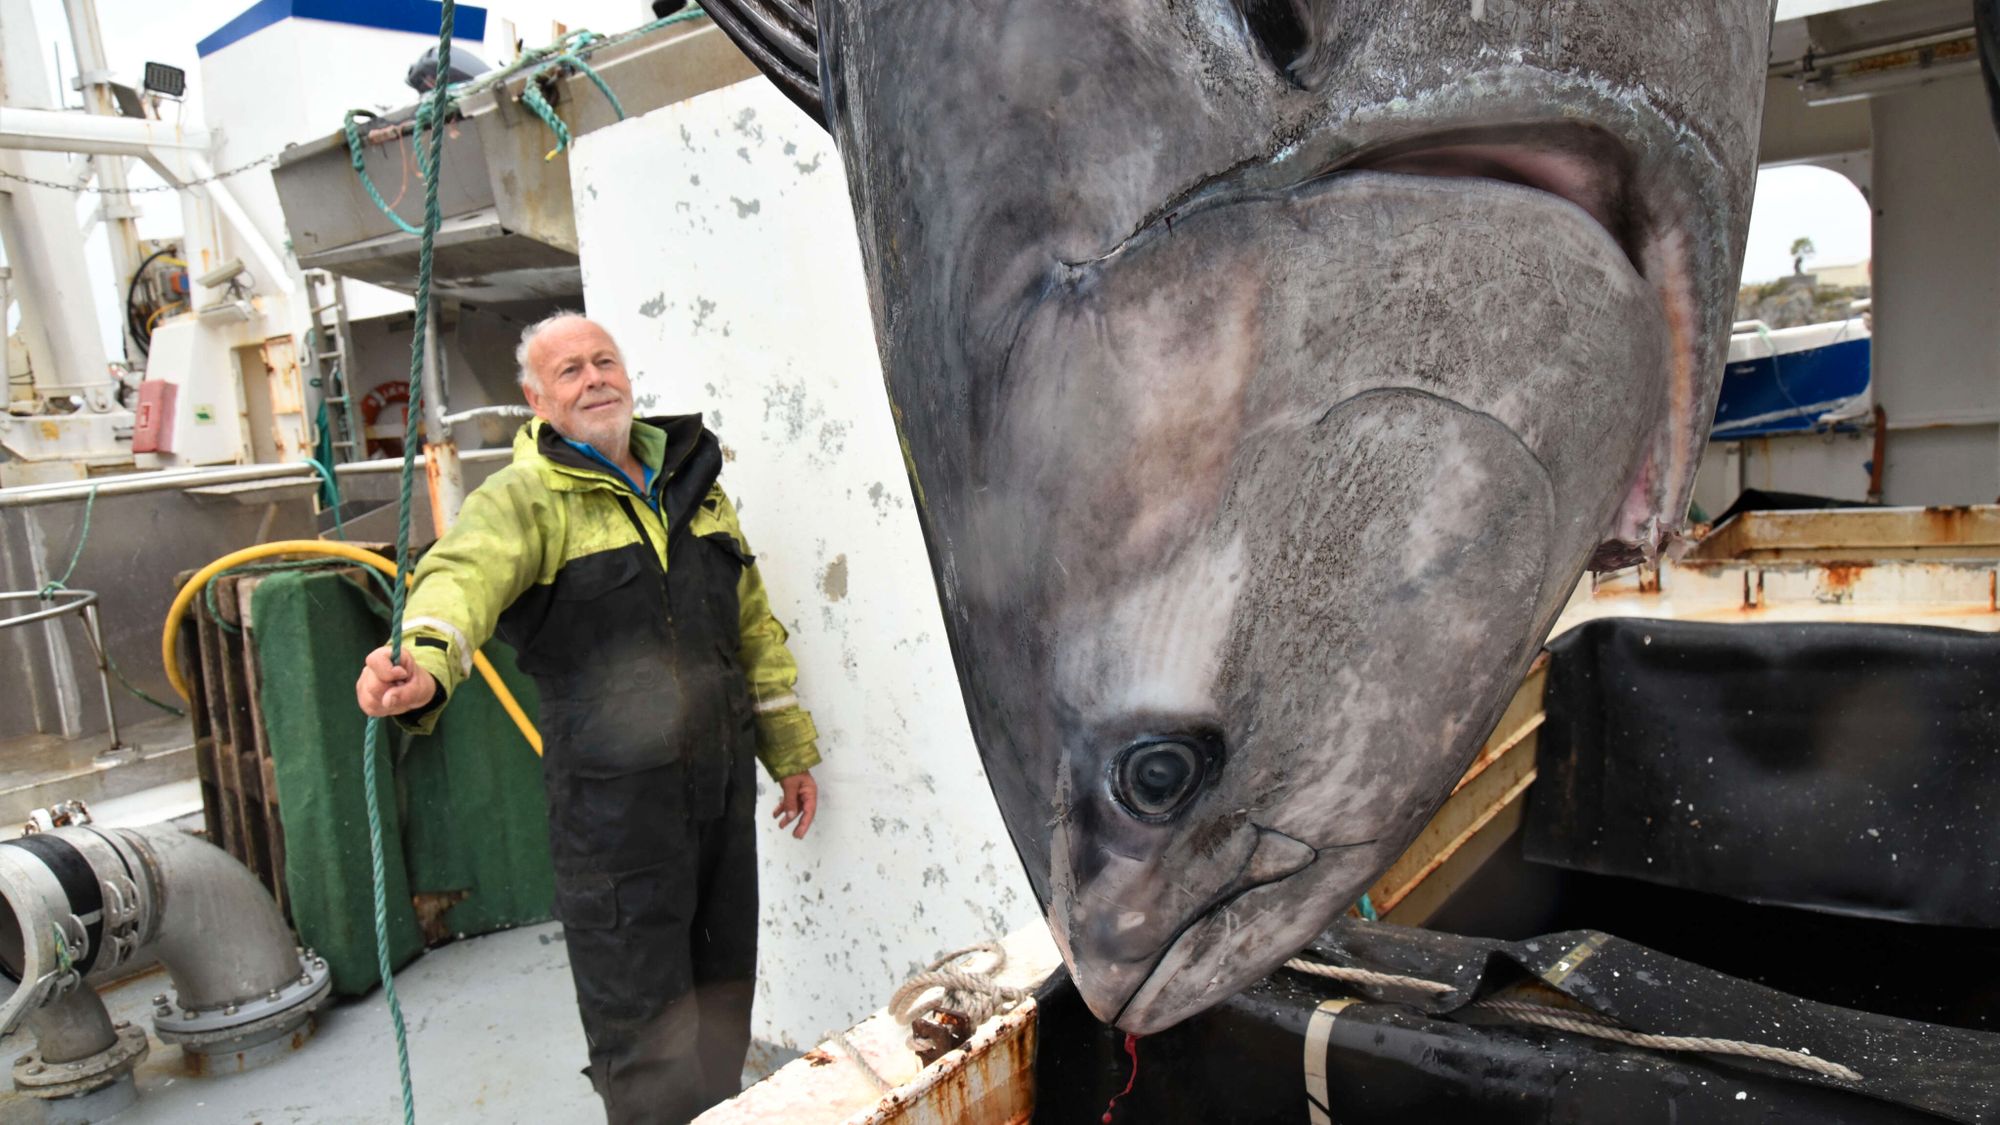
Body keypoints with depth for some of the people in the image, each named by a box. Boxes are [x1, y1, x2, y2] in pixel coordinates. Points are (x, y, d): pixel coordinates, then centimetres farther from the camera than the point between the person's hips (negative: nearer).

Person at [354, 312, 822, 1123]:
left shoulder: (694, 483, 13)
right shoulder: (525, 499, -6)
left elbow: (754, 626, 17)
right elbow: (465, 573, -29)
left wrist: (790, 751, 17)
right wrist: (423, 664, -51)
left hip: (722, 783, 6)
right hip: (613, 802, -5)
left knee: (722, 999, 19)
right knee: (644, 1025, 3)